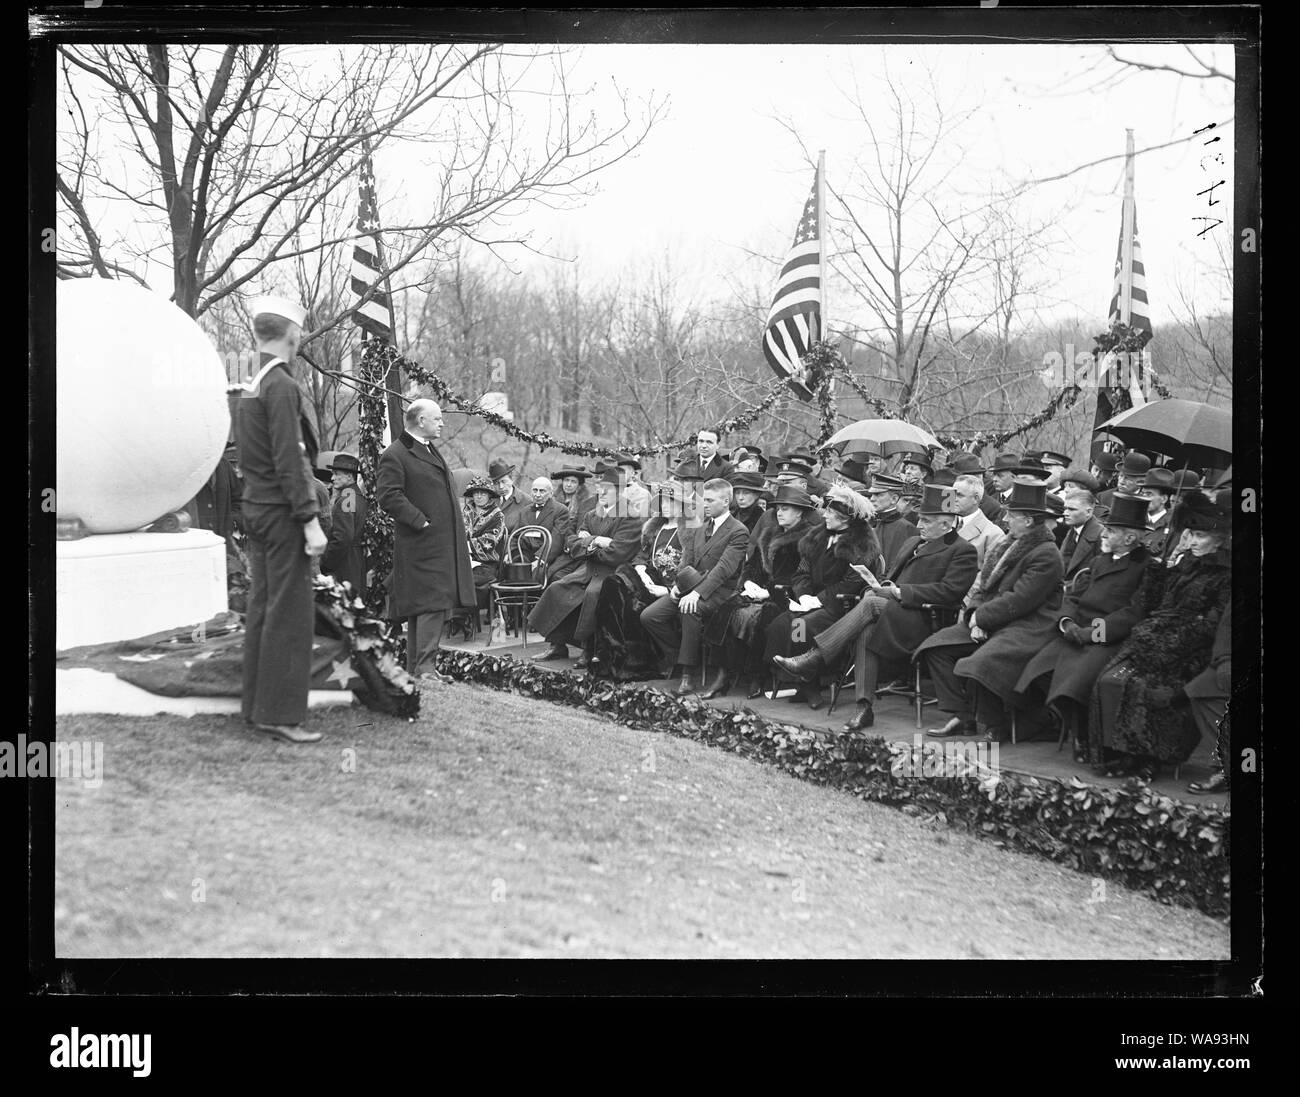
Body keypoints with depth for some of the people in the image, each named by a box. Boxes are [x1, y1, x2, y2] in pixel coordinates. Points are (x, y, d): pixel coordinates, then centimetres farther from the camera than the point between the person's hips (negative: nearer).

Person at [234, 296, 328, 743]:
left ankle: (256, 705, 20)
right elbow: (290, 460, -20)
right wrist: (311, 520, -20)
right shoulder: (283, 387, -15)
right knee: (290, 613, -6)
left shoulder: (249, 388, 14)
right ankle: (280, 714, -5)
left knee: (261, 608, 13)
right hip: (282, 512, -10)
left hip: (255, 509, 10)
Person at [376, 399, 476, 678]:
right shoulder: (395, 456, -11)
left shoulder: (430, 450, 20)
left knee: (432, 606, 10)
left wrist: (459, 531, 19)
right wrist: (421, 521, -20)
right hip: (423, 546, -9)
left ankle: (416, 667, 16)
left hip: (444, 544, 9)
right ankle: (424, 666, -13)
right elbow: (388, 496, -19)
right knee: (432, 604, -14)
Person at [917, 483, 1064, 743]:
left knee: (979, 664, -32)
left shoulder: (1046, 556, -15)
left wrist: (980, 617, -14)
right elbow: (983, 584, 15)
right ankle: (963, 717, 1)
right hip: (988, 621, 10)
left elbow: (1018, 601, -21)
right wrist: (974, 616, -3)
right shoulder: (1010, 543, 15)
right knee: (936, 647, 0)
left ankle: (989, 730, -10)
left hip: (1026, 627, -10)